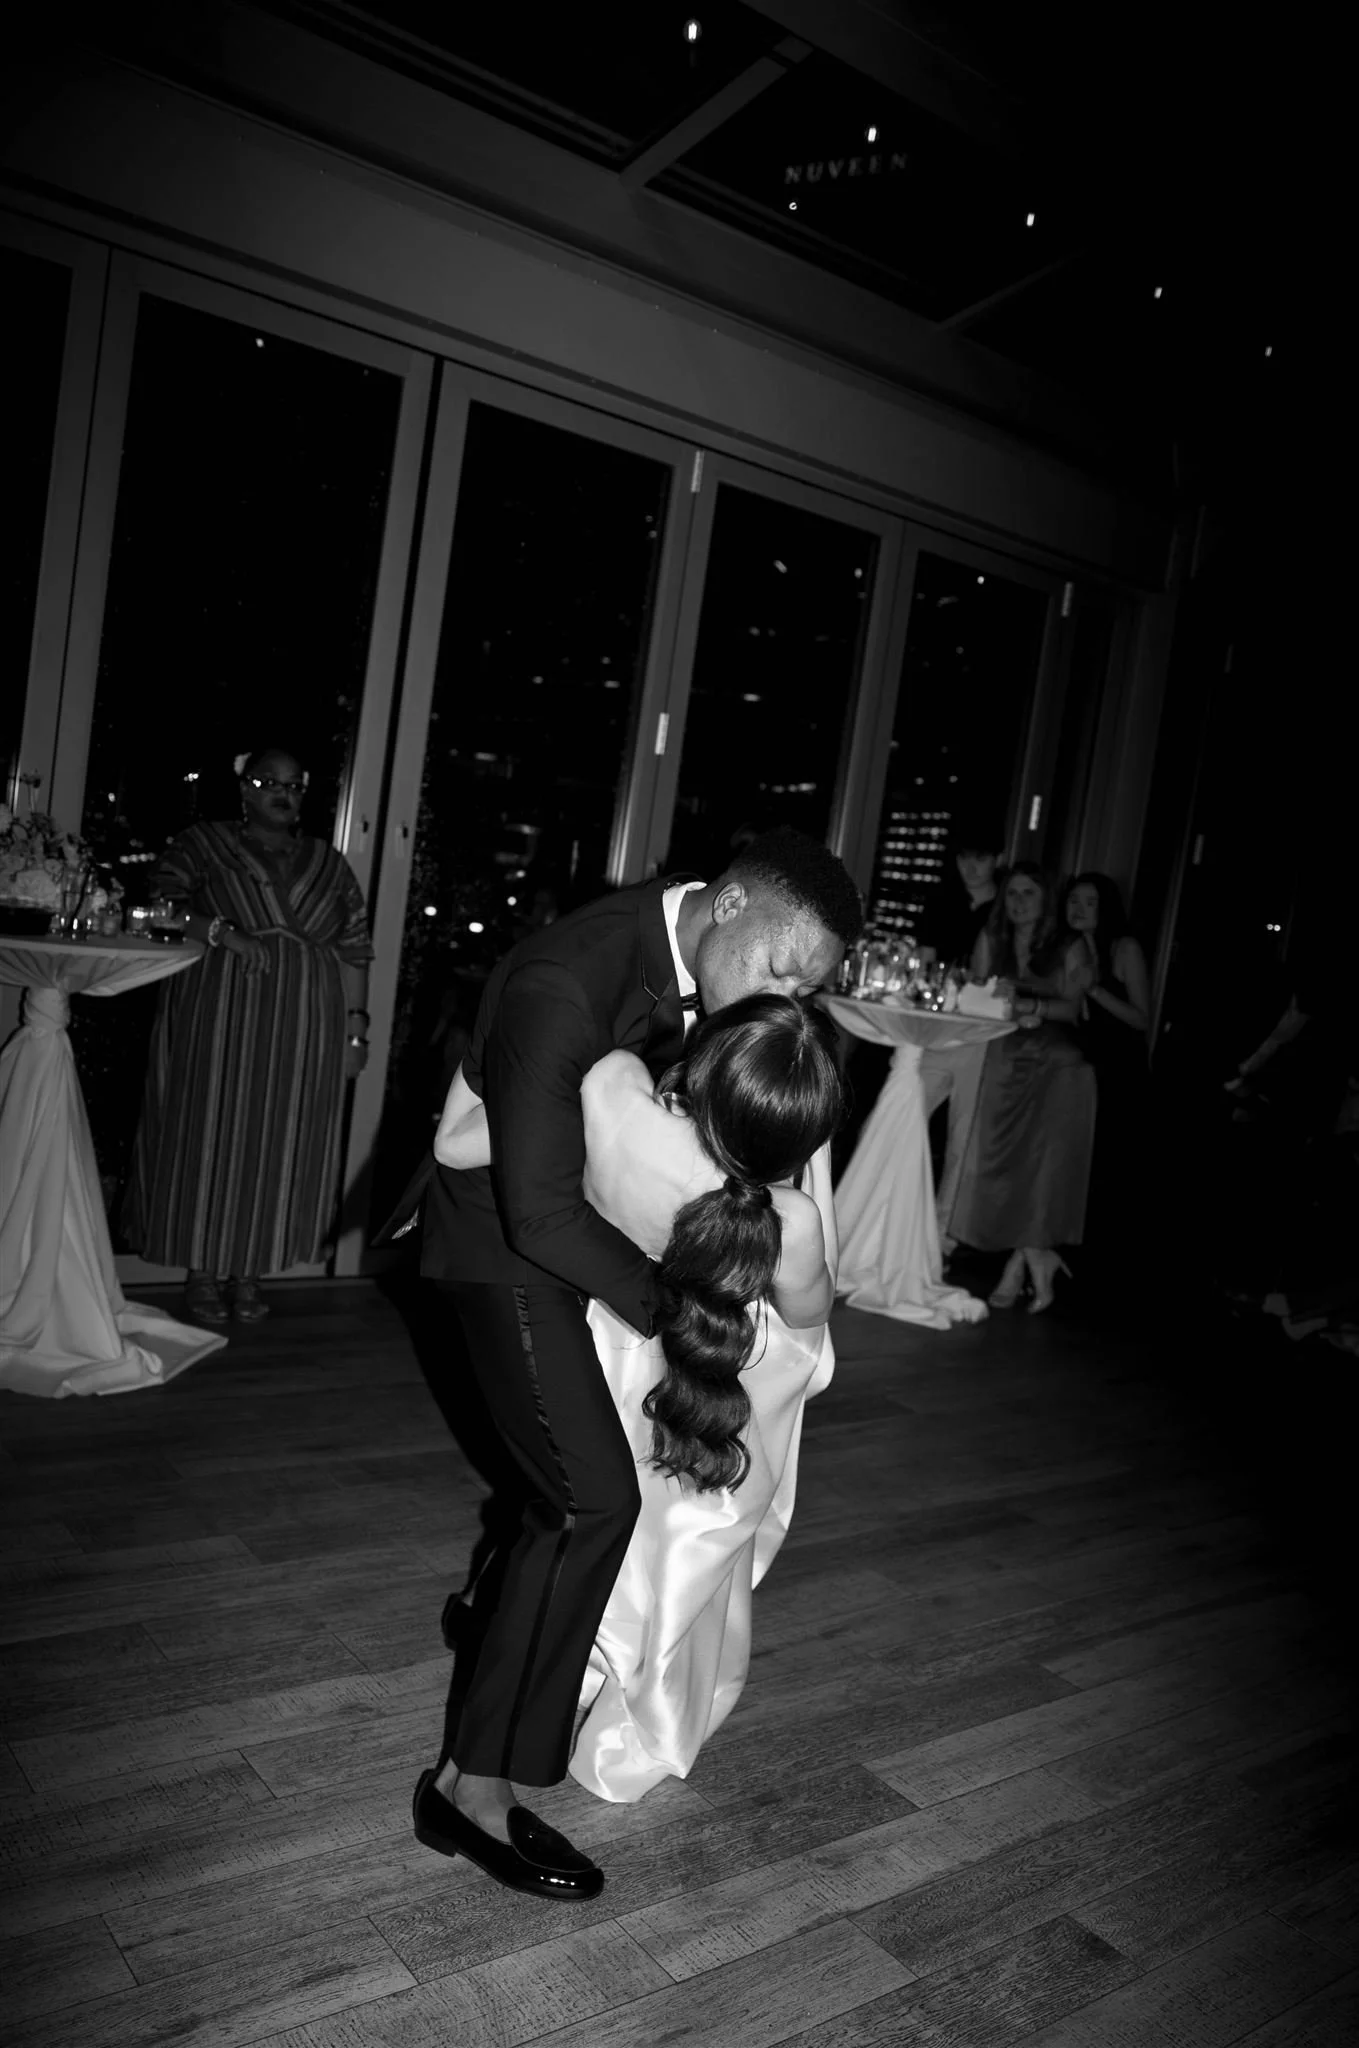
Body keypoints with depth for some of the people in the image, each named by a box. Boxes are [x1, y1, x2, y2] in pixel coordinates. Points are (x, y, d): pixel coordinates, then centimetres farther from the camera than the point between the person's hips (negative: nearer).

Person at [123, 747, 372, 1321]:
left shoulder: (329, 864, 11)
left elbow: (354, 952, 8)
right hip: (217, 1026, -2)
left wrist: (355, 1030, 1)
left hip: (303, 1036, 2)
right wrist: (218, 929, -23)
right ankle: (203, 1272, 16)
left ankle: (247, 1273, 17)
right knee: (208, 1135, 2)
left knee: (278, 1145, 4)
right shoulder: (202, 845, 5)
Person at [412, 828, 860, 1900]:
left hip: (582, 1213, 9)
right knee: (595, 1498, -11)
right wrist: (668, 1301, -24)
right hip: (514, 1238, -9)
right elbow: (541, 1211, -34)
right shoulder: (560, 986, -34)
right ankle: (477, 1780, 1)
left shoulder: (691, 939, -9)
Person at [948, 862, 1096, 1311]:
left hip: (1056, 1067, -2)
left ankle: (1019, 1266, -2)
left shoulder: (1070, 947, 5)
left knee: (1043, 1163, -12)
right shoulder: (991, 941, 12)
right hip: (1005, 1061, 3)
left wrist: (1037, 1008, -21)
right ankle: (1039, 1261, 7)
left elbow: (1072, 1007, -3)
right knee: (1000, 1162, -5)